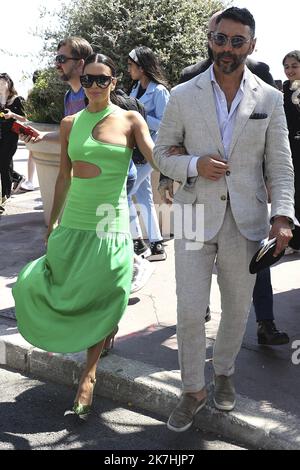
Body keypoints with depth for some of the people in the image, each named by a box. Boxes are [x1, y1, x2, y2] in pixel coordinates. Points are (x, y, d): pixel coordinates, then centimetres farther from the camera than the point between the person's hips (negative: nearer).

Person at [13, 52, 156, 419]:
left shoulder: (130, 120, -1)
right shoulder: (70, 123, 7)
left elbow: (157, 159, -13)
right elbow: (64, 177, 12)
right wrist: (52, 224, 15)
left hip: (110, 222, -3)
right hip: (73, 221, 4)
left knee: (100, 298, 0)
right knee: (36, 284, 3)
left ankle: (89, 373, 15)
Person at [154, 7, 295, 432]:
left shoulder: (270, 99, 2)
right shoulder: (183, 96, 0)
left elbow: (280, 165, 2)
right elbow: (162, 153, 6)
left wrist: (282, 216, -11)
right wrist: (194, 165, -15)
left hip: (246, 220, 1)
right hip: (196, 216, -1)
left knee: (237, 308, 14)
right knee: (189, 312, -2)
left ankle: (224, 373, 39)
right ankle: (193, 390, 20)